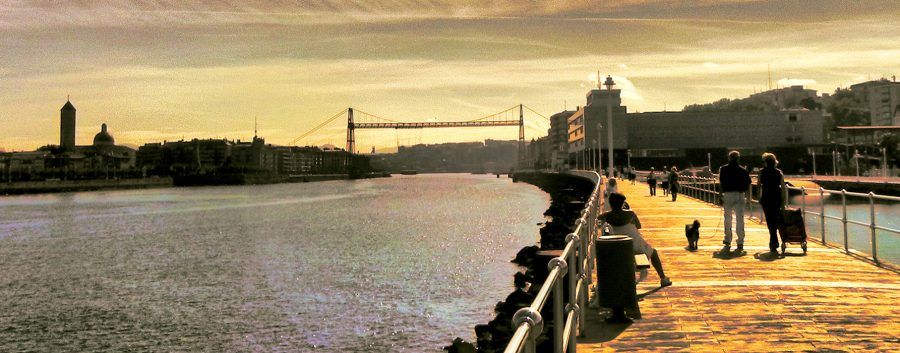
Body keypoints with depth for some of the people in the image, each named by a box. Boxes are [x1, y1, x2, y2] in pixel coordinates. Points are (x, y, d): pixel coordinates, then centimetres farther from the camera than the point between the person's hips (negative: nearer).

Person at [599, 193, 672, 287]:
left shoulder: (608, 216, -7)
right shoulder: (630, 214, -14)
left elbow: (598, 218, 16)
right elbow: (639, 226, 3)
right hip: (636, 245, -2)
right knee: (653, 253, 23)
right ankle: (663, 279, 27)